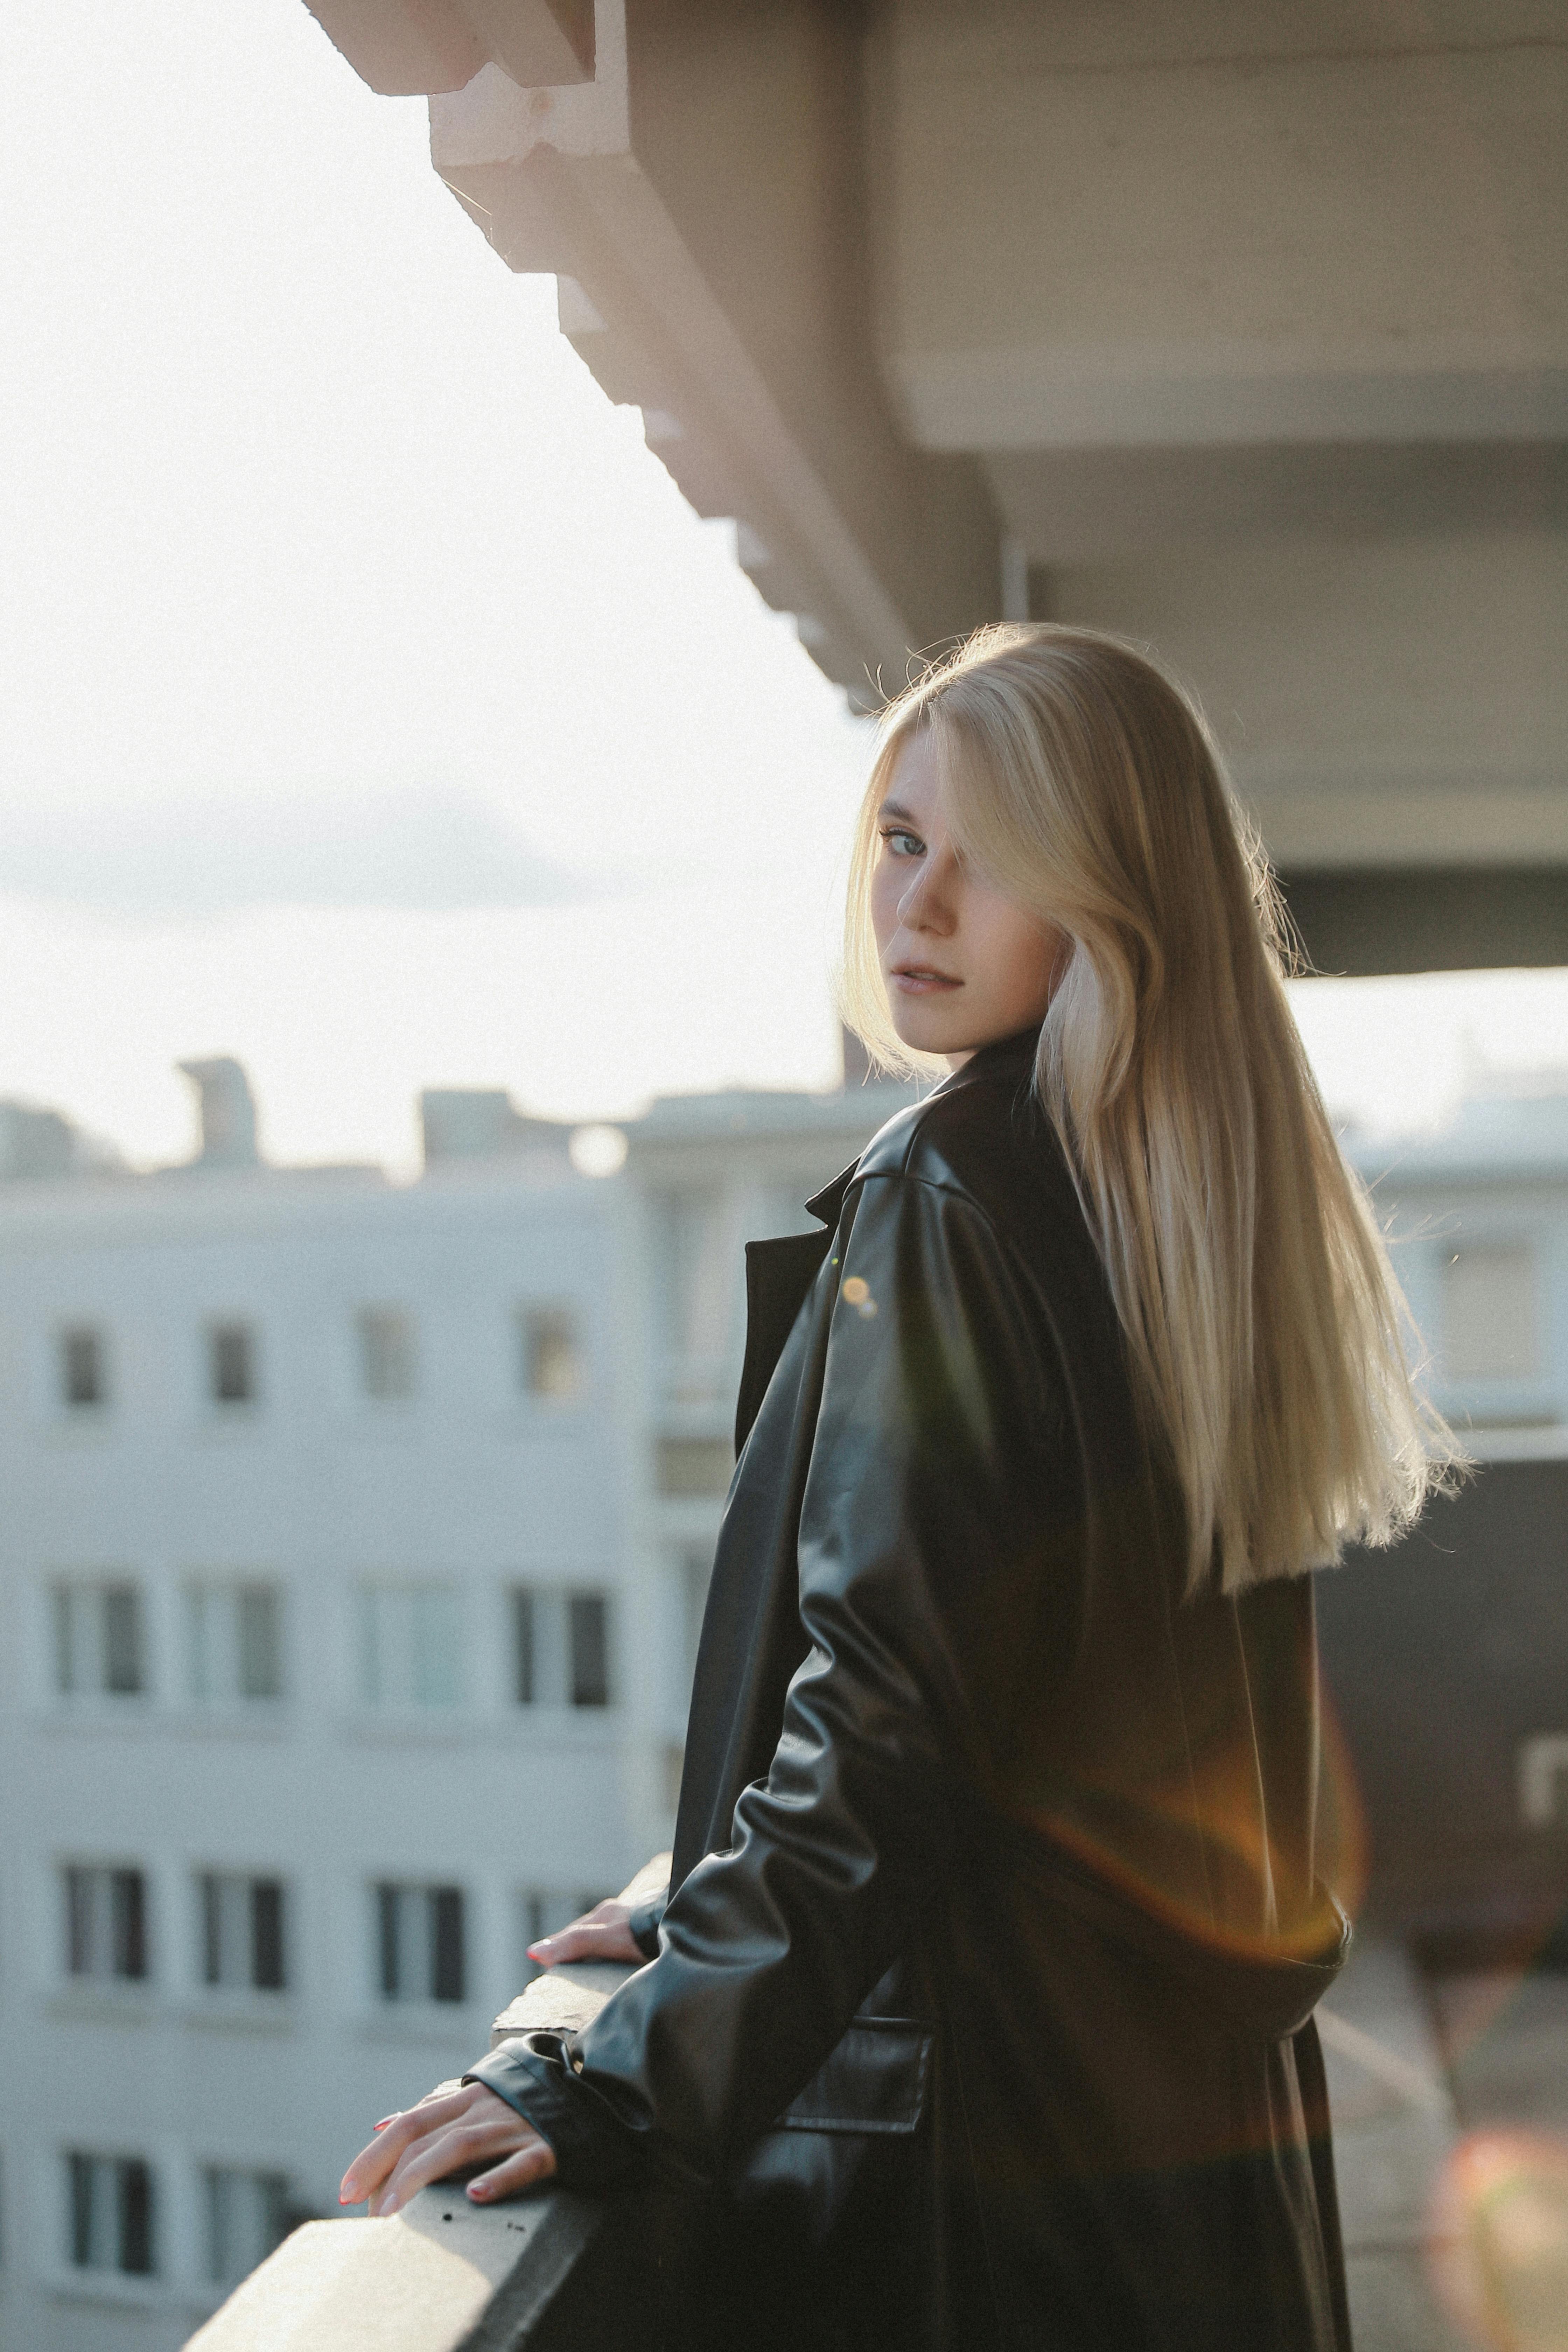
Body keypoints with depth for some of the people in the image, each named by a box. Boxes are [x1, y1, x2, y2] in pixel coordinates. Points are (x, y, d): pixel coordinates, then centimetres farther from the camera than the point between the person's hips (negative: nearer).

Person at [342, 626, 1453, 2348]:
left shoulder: (945, 1192, -17)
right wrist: (720, 1925, 18)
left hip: (969, 2137, -8)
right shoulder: (1207, 1195, 8)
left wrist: (623, 2080, -22)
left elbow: (886, 1704, -23)